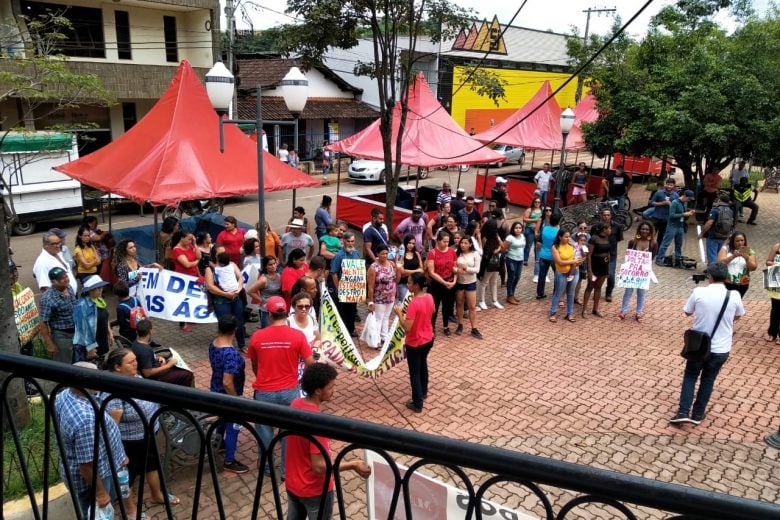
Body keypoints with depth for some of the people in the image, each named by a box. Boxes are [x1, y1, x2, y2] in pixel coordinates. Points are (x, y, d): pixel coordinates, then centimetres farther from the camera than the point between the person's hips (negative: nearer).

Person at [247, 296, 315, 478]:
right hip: (289, 391, 0)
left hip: (264, 392, 1)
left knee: (264, 430, 21)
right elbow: (310, 364, -8)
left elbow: (254, 366, 7)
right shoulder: (297, 336, -13)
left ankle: (267, 466, 37)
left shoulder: (257, 337, -8)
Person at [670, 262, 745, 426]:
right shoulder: (734, 295, -12)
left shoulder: (698, 292, -16)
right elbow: (738, 317, 8)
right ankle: (697, 414, 28)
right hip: (721, 349, 1)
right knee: (708, 380, 18)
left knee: (690, 376, 18)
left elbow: (687, 312, 1)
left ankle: (683, 412, 10)